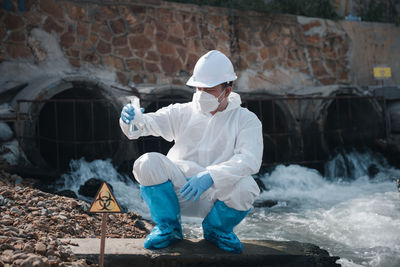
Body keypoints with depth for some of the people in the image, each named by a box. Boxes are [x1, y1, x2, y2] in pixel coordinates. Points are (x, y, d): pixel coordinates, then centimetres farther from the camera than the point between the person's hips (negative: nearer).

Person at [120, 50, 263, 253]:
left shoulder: (246, 120, 4)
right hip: (179, 191, 2)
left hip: (218, 194, -1)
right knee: (147, 163, -25)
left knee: (245, 187, -34)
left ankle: (217, 228, 2)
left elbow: (250, 160, -13)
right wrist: (132, 119, -27)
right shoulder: (182, 113, 13)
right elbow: (153, 122, -1)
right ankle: (168, 228, 0)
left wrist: (210, 176, -29)